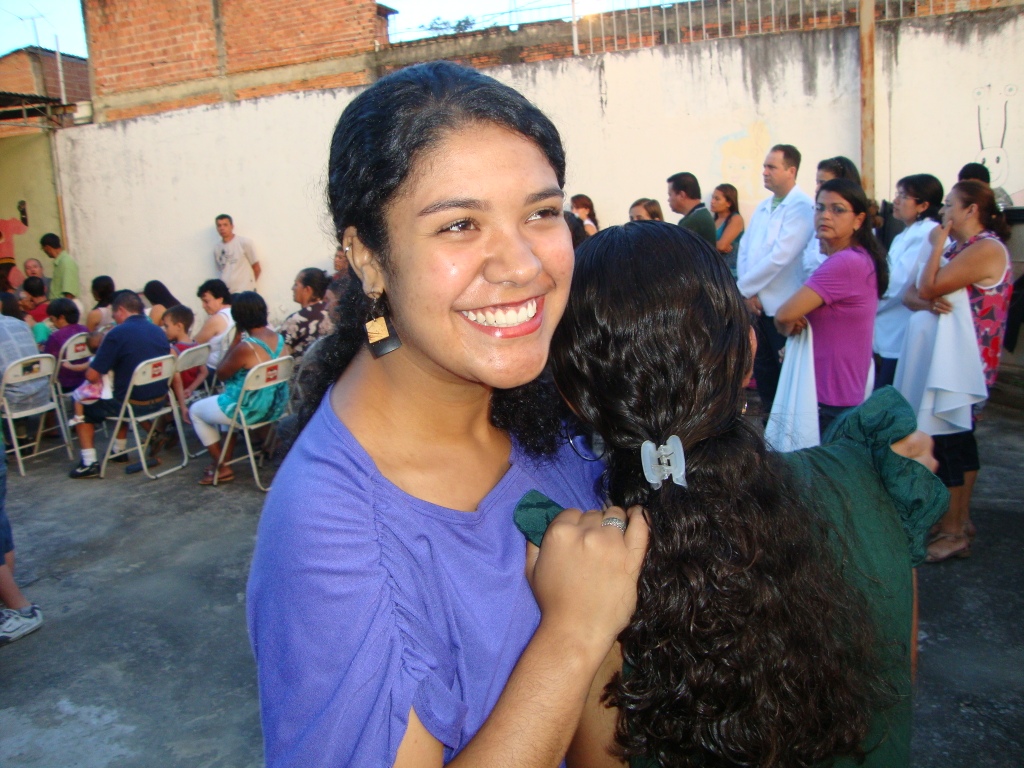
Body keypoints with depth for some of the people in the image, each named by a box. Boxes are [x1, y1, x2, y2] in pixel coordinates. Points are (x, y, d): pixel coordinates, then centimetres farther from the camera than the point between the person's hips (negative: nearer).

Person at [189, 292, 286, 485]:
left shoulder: (245, 347, -28)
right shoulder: (279, 338, -4)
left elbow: (221, 373, -10)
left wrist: (236, 341, -10)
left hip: (250, 411, -8)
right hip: (275, 407, 8)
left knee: (195, 410, 19)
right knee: (224, 399, 35)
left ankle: (222, 467, 21)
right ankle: (226, 457, 36)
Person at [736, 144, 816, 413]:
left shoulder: (802, 207, -12)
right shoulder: (763, 207, 13)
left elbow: (780, 257, -20)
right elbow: (745, 249, 10)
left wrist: (743, 288, -12)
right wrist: (749, 292, -4)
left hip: (784, 307, -7)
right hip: (759, 305, 8)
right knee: (763, 370, 14)